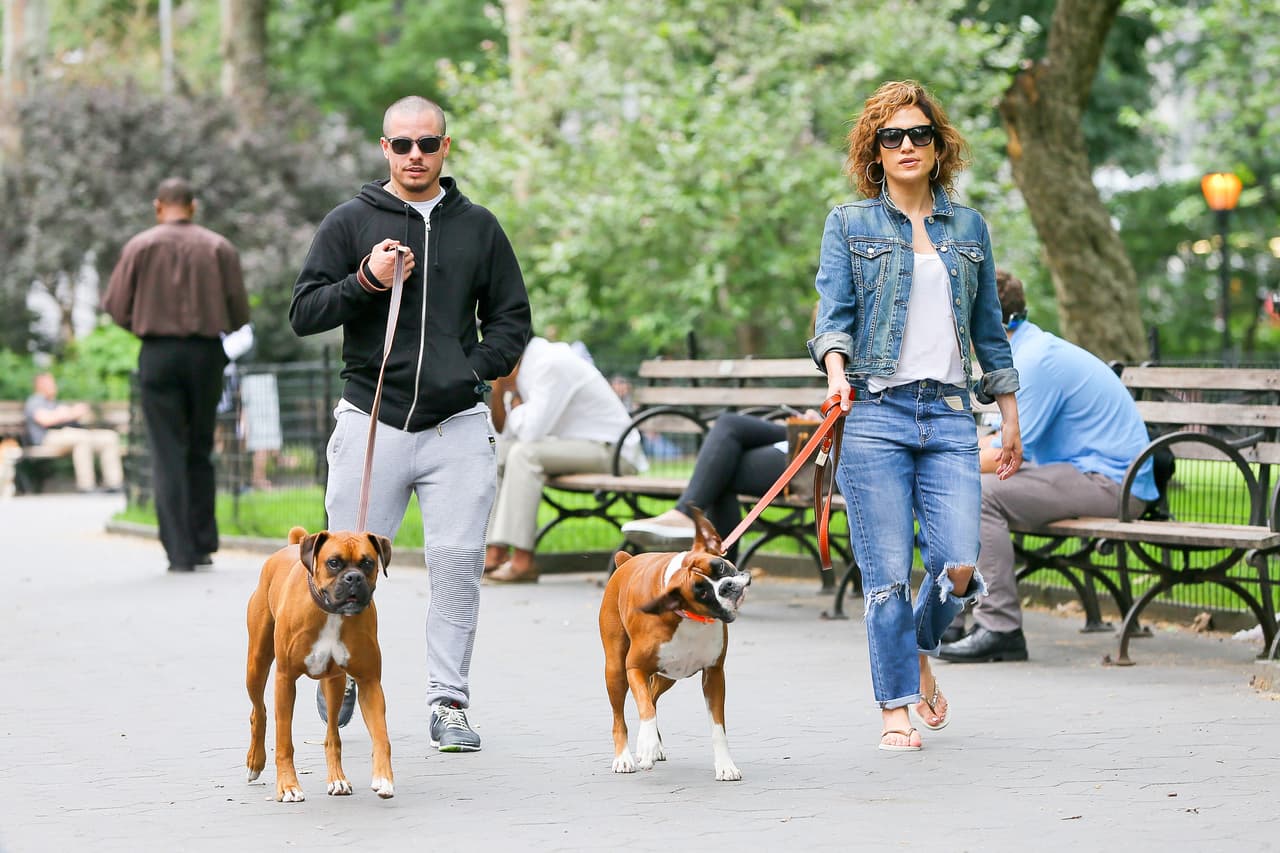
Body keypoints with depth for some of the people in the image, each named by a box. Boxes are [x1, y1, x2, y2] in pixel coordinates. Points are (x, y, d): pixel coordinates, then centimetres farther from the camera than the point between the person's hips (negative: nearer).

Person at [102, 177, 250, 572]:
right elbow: (240, 311, 1)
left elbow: (115, 307, -2)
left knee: (168, 454, 0)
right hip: (207, 354, 2)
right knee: (200, 452, 14)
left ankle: (180, 551, -7)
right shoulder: (219, 248, 2)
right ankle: (203, 544, 14)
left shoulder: (140, 247, -1)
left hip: (158, 353, -2)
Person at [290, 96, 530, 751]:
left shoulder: (478, 227, 12)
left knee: (457, 563, -4)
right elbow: (303, 314, 2)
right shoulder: (351, 222, 5)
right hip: (371, 422, -1)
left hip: (458, 425, 1)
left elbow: (512, 318, 17)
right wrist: (366, 282, -13)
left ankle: (449, 703, 4)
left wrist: (476, 369, 1)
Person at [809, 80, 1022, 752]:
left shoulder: (968, 227, 15)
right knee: (887, 573, -4)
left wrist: (1010, 417, 20)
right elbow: (833, 310, -2)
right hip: (875, 412, -2)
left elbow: (988, 328, 20)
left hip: (949, 414, 2)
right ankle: (896, 706, 9)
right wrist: (836, 368, -23)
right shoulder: (850, 223, 7)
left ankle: (920, 650, 22)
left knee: (958, 566, -9)